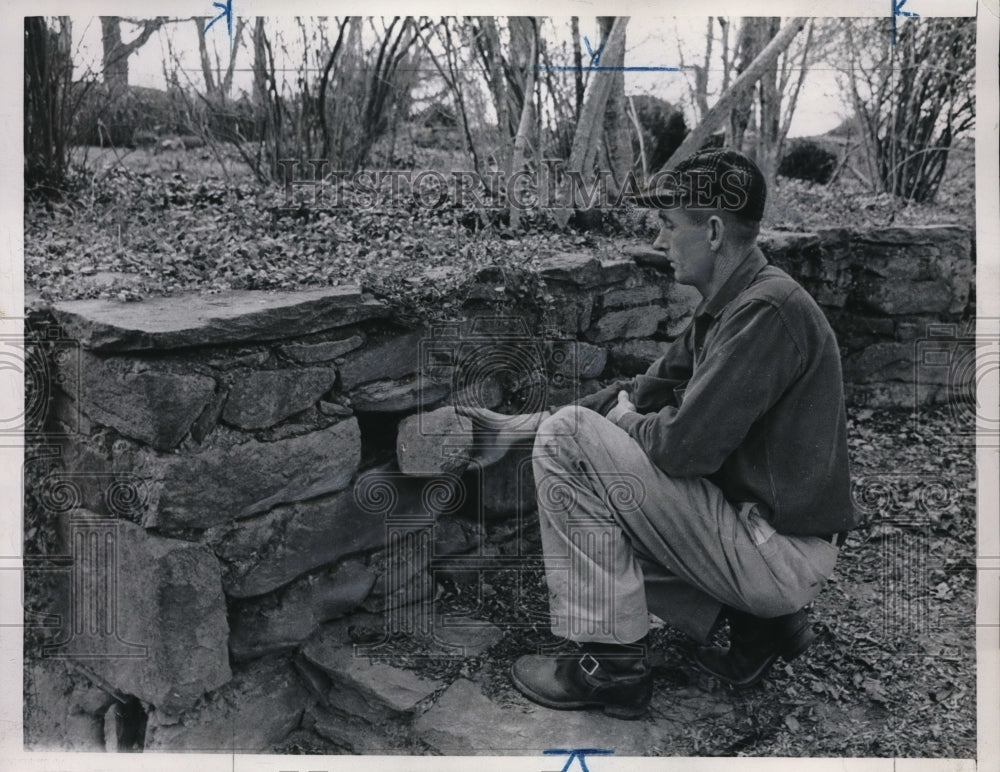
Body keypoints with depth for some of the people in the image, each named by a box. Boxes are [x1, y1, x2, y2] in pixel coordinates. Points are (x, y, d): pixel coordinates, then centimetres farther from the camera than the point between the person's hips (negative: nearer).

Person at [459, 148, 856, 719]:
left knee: (569, 436, -13)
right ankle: (758, 619, 13)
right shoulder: (728, 307, 10)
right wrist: (520, 426, 10)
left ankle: (612, 667, -6)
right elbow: (645, 391, 14)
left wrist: (625, 419, -2)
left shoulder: (767, 309, -21)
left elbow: (686, 448, -25)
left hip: (783, 557, -10)